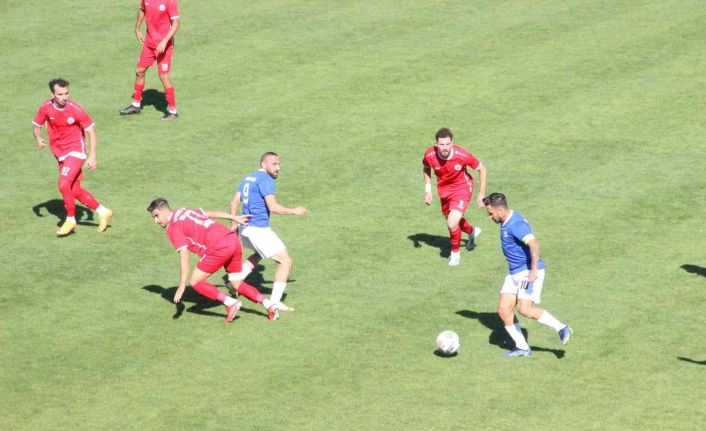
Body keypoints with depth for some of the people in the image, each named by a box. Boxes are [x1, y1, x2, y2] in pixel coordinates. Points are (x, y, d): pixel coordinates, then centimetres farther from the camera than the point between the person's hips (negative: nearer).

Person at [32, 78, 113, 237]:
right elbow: (37, 125, 8)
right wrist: (38, 139, -15)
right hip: (60, 154, 5)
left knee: (63, 184, -21)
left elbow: (91, 131, -10)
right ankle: (103, 212, 26)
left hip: (75, 151, -5)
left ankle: (70, 220, -3)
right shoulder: (46, 108, -8)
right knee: (75, 191, 9)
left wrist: (93, 156, -15)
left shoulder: (75, 109, -18)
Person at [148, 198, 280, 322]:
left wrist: (182, 286, -10)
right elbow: (212, 213, 28)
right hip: (232, 238, 9)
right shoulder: (185, 211, 21)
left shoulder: (172, 227, -3)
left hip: (219, 247, -9)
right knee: (237, 285, 20)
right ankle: (268, 305, 12)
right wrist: (235, 218, 40)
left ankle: (230, 303, -6)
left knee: (195, 282, 0)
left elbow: (184, 256, -10)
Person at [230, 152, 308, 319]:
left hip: (245, 228, 10)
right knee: (285, 261, -5)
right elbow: (272, 206, -22)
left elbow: (235, 201, 18)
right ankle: (275, 302, -9)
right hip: (259, 229, -10)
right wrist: (294, 211, -10)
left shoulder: (248, 178, 15)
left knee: (258, 254, 37)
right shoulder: (266, 180, -13)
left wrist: (234, 223, 23)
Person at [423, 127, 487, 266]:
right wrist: (427, 190, -3)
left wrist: (482, 194, -12)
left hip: (462, 188, -4)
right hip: (444, 189, 4)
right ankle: (472, 231, 57)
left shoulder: (462, 155, -31)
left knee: (452, 223, -18)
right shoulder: (430, 155, -24)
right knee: (452, 221, 22)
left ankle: (455, 252, 11)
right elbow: (426, 168, 3)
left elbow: (482, 169, -14)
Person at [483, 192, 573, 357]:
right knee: (503, 309, 1)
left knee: (524, 309, -21)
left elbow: (533, 244, -32)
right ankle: (522, 347, 7)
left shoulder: (515, 224, -21)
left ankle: (562, 328, -7)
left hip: (529, 271, -10)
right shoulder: (507, 222, 11)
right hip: (515, 273, 10)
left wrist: (534, 270, -33)